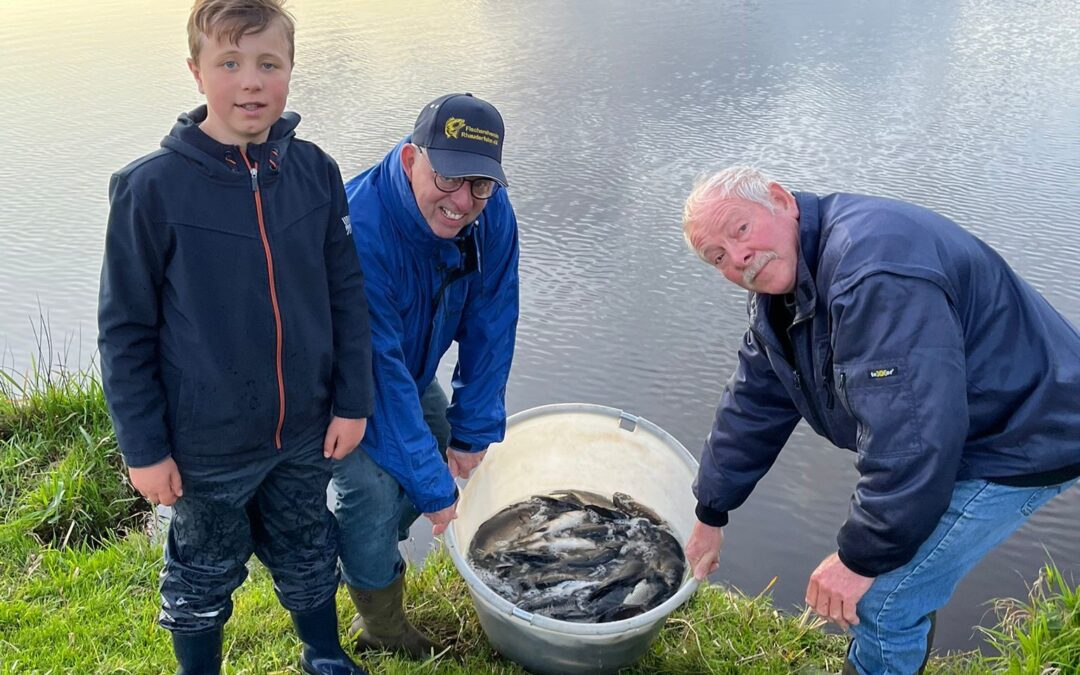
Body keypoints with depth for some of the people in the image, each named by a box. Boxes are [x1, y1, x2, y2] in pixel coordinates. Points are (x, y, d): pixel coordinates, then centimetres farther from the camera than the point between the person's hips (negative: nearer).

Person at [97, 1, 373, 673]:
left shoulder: (314, 171, -8)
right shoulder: (152, 188, -16)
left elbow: (347, 292, 0)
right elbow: (125, 329, -10)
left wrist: (353, 401, 0)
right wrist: (144, 447, -8)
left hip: (307, 430, 3)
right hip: (208, 442, -3)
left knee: (308, 555, 24)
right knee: (206, 573, 20)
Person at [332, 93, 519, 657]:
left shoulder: (490, 213, -20)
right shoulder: (359, 231, -40)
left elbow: (490, 326, -11)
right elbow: (380, 376, -36)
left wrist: (473, 430, -9)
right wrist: (432, 487, -29)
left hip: (412, 367, 7)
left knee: (447, 449, 11)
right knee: (373, 485, -19)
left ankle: (362, 551, 37)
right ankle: (381, 624, 9)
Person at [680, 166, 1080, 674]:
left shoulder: (873, 272, -33)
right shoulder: (778, 289, 0)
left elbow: (912, 434, -36)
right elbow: (753, 406, 8)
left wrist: (862, 559, -25)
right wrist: (711, 514, 12)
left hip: (1020, 439, -9)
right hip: (960, 429, 10)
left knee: (882, 598, -10)